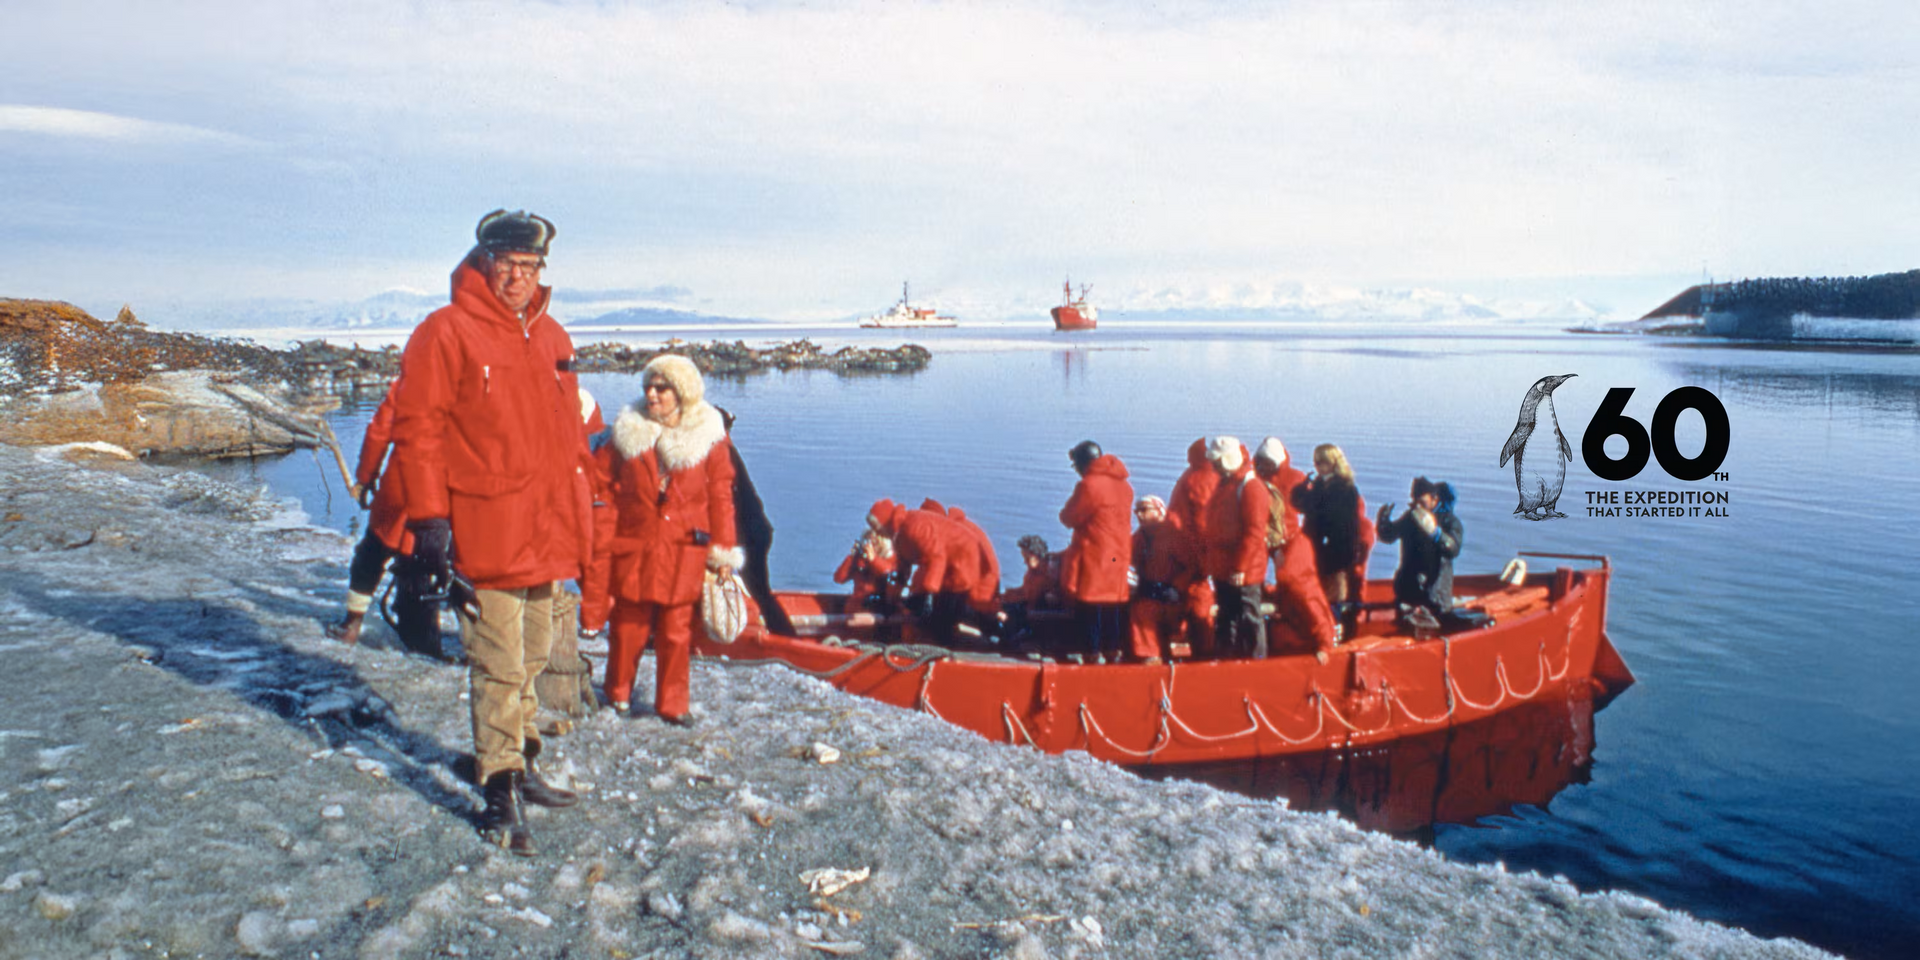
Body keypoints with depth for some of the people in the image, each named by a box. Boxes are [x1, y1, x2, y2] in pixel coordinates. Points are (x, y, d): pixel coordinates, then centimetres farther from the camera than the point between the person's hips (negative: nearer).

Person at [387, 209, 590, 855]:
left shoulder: (551, 338, 14)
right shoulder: (445, 333, -6)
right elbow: (416, 428, -9)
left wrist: (579, 520, 19)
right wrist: (429, 517, -14)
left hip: (545, 531, 7)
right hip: (484, 534, -7)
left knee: (533, 657, 16)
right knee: (499, 667, -4)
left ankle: (521, 766, 30)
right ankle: (501, 794, 6)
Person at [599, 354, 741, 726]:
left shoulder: (708, 435, 1)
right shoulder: (627, 430, 4)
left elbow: (720, 495, 3)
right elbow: (604, 483, 7)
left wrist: (723, 550, 1)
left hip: (684, 549, -1)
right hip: (633, 545, 1)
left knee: (676, 629, 4)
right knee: (628, 623, 7)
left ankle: (672, 703, 19)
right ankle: (619, 692, 28)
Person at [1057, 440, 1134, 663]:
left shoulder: (1089, 485, -16)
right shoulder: (1124, 485, 9)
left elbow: (1068, 518, -10)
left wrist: (1066, 511, 11)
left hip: (1093, 557, -7)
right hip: (1119, 556, 7)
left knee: (1091, 606, 0)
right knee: (1115, 607, 13)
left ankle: (1094, 653, 0)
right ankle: (1113, 651, 19)